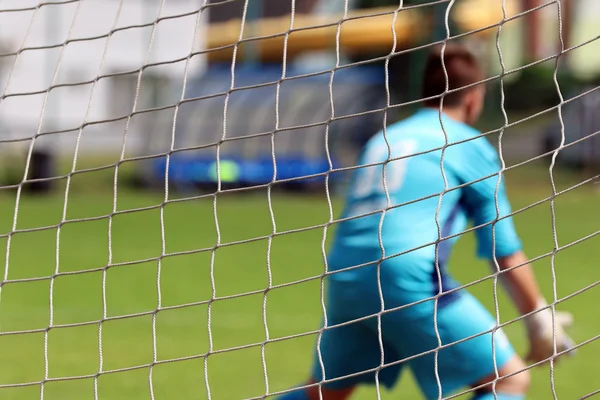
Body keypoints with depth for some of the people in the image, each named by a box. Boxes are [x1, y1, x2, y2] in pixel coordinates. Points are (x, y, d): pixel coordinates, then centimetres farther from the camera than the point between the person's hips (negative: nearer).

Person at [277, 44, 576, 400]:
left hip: (344, 279, 6)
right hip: (410, 279, -6)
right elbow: (504, 250, 7)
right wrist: (539, 318, 15)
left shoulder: (382, 140, 25)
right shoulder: (471, 147, 8)